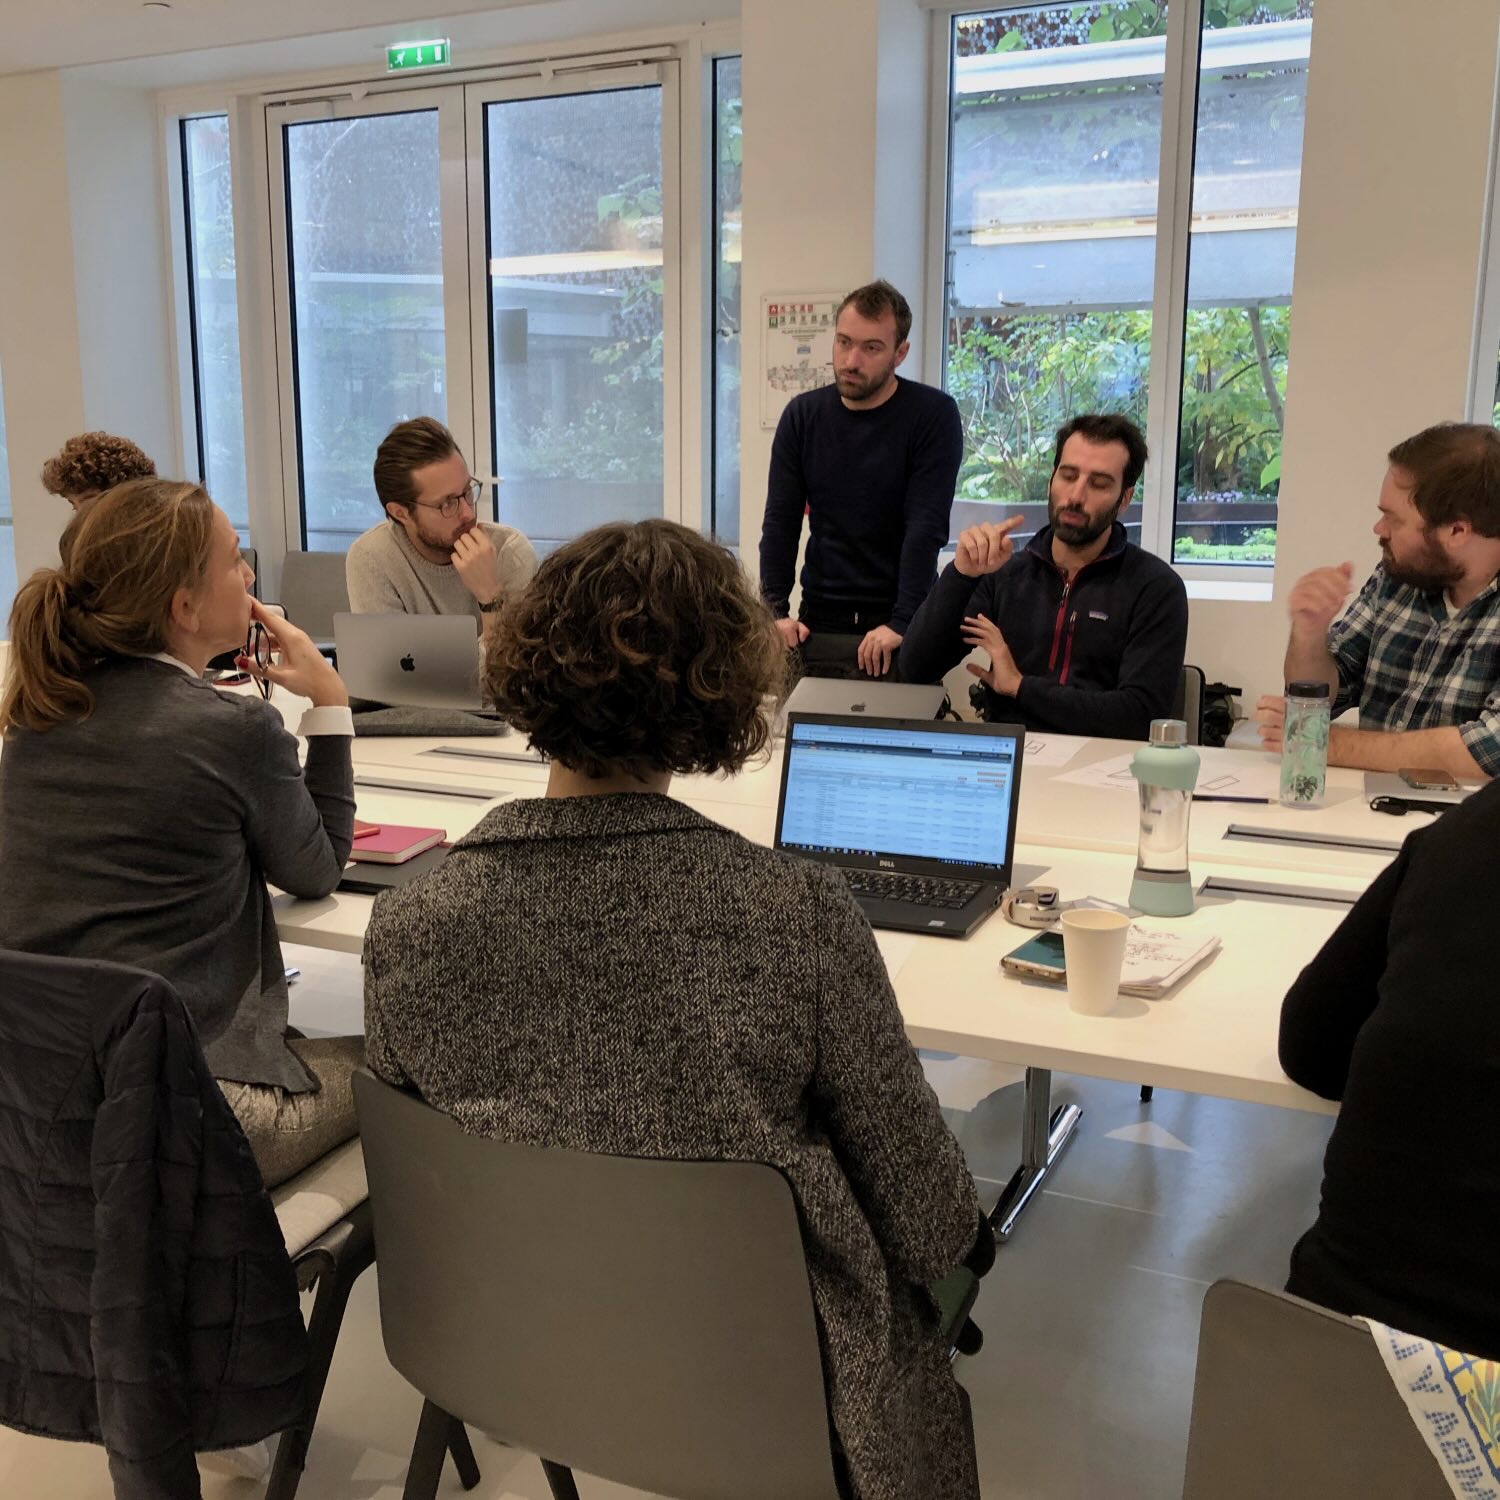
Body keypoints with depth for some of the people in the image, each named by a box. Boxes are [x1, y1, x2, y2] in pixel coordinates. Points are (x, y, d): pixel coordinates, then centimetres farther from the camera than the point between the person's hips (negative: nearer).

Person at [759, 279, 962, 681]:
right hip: (820, 625, 3)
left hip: (900, 630, -3)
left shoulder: (933, 415, -8)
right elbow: (780, 521, 2)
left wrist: (901, 623, -22)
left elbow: (927, 528, -15)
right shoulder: (802, 415, 3)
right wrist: (775, 609, -8)